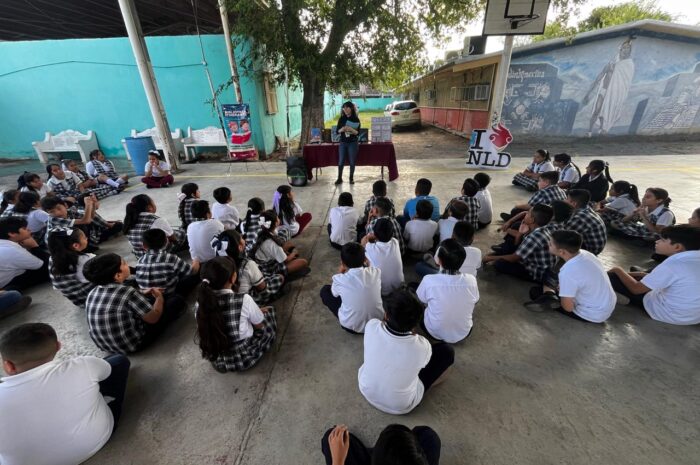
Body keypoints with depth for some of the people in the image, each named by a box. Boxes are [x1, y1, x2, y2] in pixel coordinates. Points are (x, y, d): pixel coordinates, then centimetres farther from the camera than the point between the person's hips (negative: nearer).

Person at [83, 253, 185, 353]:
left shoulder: (92, 294, -6)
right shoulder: (127, 292, -26)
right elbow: (153, 318, -16)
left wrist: (143, 295, 10)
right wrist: (159, 297, 0)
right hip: (132, 344, -7)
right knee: (177, 300, 0)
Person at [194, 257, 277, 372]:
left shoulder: (201, 301, -13)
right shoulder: (244, 300, -26)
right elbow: (259, 325, -8)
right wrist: (259, 311, 15)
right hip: (244, 359, -5)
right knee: (269, 311, 15)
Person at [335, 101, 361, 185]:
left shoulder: (356, 119, -1)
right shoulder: (341, 119, 5)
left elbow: (358, 132, -6)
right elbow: (337, 131, 4)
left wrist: (351, 130, -24)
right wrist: (342, 129, -17)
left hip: (353, 143, -2)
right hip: (343, 143, 2)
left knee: (352, 161, 2)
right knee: (341, 161, 0)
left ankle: (351, 178, 14)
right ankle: (339, 178, 10)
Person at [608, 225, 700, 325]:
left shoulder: (672, 264, -27)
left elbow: (636, 289, -18)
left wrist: (618, 270, -4)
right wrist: (646, 275, 12)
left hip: (668, 314, -8)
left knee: (612, 276, -9)